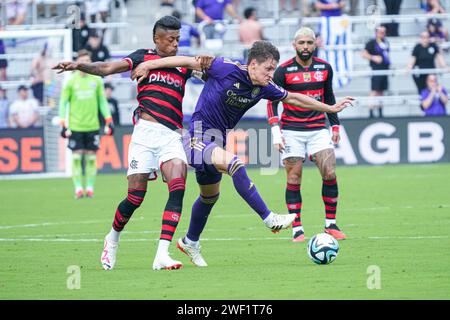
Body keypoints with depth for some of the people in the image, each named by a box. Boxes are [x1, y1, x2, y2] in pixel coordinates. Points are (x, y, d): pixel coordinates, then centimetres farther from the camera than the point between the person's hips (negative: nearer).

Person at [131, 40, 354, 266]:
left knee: (210, 196, 20)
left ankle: (190, 242, 42)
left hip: (217, 141, 8)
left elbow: (292, 98, 13)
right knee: (234, 163, -31)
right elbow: (187, 61, -15)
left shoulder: (263, 88, -2)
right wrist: (149, 65, -15)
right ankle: (269, 220, -31)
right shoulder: (227, 70, -21)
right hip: (198, 138, -8)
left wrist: (330, 108, 19)